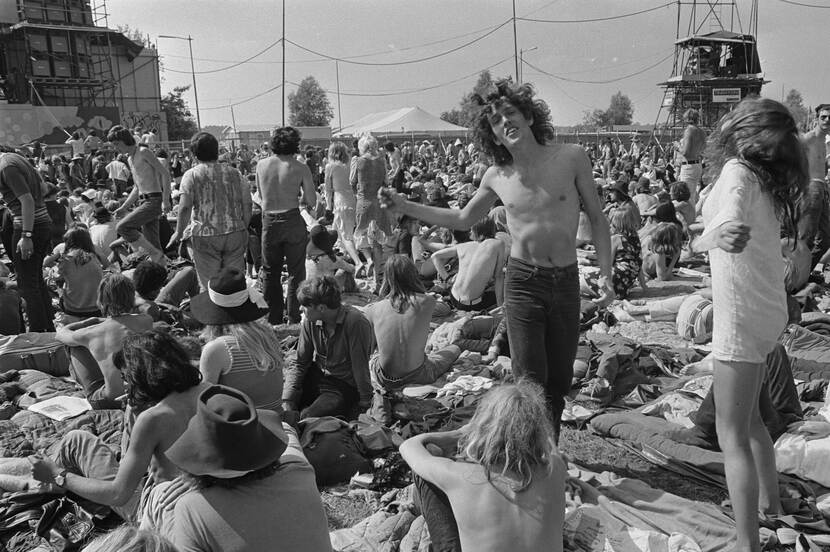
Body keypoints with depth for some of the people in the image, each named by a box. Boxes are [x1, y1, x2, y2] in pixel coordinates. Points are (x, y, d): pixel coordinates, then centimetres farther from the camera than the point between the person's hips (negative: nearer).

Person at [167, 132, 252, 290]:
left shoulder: (192, 175, -4)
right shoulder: (234, 173, 7)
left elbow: (185, 207, -13)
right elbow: (247, 204, 5)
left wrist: (178, 232, -3)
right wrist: (243, 228, 15)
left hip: (205, 236, -3)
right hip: (235, 234, 3)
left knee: (209, 286, 5)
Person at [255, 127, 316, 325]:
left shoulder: (261, 165, -1)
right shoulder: (300, 168, -10)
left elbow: (261, 195, 10)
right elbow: (311, 201, -6)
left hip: (269, 221, 3)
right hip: (293, 221, -2)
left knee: (270, 272, 14)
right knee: (296, 271, 9)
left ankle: (274, 319, 21)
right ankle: (294, 319, 12)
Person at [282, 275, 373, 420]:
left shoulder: (355, 322, -25)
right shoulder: (310, 321, -6)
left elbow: (361, 368, -18)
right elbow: (300, 363, 1)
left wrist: (365, 403, -10)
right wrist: (287, 401, -10)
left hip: (345, 387, -5)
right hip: (316, 375, 5)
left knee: (307, 419, -26)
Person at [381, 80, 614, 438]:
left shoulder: (571, 157, -3)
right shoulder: (496, 177, 2)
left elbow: (597, 219, 4)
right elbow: (463, 219, 18)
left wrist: (605, 275, -4)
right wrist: (405, 207, 11)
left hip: (566, 283, 1)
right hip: (523, 283, 0)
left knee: (559, 382, 10)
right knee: (530, 382, -4)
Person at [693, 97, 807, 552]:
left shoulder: (738, 170, -17)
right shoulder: (767, 178, 8)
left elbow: (731, 220, -38)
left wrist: (717, 234, -49)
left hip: (742, 315, -9)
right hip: (768, 310, 9)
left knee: (732, 434, -3)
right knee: (747, 416, 26)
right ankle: (768, 501, 44)